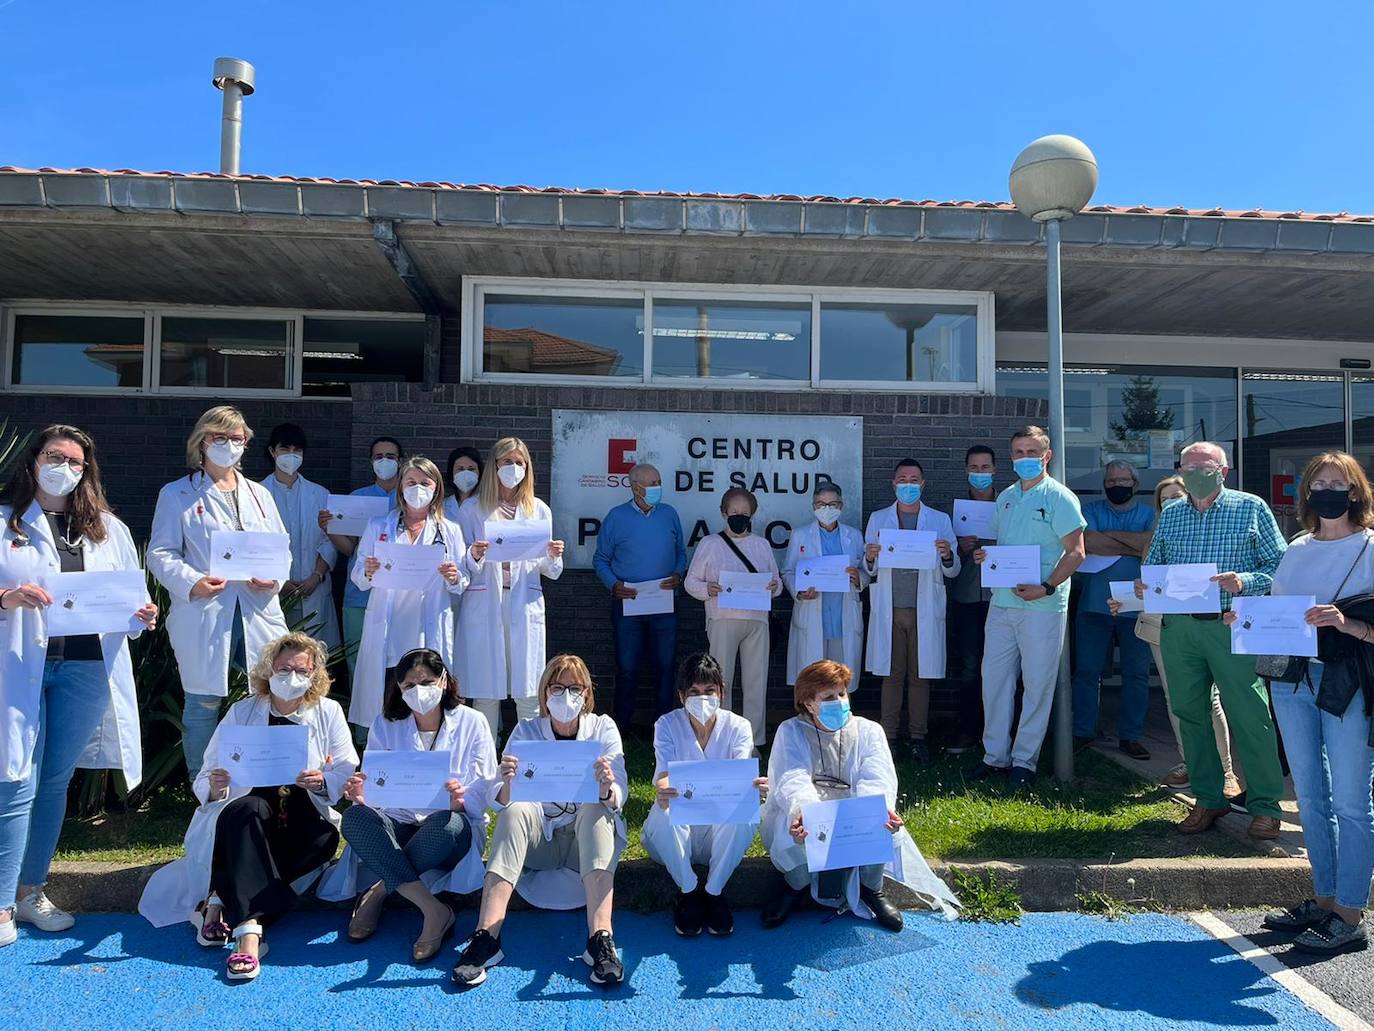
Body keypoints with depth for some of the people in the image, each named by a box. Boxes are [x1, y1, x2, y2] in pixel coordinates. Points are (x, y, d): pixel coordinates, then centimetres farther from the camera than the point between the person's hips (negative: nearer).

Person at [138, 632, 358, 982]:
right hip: (246, 818, 0)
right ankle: (249, 928, -38)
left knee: (325, 835, -33)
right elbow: (206, 780, -2)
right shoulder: (242, 712, 3)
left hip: (301, 820, 1)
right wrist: (216, 788, -26)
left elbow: (348, 773, -4)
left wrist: (322, 781, -26)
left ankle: (219, 903, -25)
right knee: (250, 809, -35)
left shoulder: (328, 712, 2)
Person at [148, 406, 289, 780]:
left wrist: (275, 578, -3)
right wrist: (192, 582, -17)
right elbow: (160, 553, 1)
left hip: (259, 610, 4)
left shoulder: (259, 493, 19)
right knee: (203, 704, 2)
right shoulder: (177, 494, 7)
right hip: (204, 614, -3)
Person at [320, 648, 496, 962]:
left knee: (445, 821, -38)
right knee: (355, 816, -29)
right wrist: (360, 796, -24)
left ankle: (377, 892, -17)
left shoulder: (471, 722, -1)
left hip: (450, 825, -2)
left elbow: (485, 792, -5)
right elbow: (374, 789, 1)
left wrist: (461, 800, -29)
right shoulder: (385, 725, 6)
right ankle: (435, 912, -32)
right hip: (398, 827, 3)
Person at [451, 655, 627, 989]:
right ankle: (486, 938, -36)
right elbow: (500, 802, -12)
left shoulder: (603, 728, -5)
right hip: (537, 840, 1)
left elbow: (618, 797, -17)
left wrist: (607, 790, -42)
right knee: (515, 810, -29)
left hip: (588, 838, -1)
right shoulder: (526, 731, -3)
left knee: (595, 807, -31)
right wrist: (507, 785, -37)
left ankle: (600, 938, -42)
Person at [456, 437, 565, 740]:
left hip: (525, 608, 1)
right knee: (485, 693, 1)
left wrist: (554, 556, -8)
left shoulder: (539, 510, 12)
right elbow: (463, 568, 5)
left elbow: (550, 572, 13)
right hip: (484, 606, -1)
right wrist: (474, 556, -16)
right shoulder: (472, 508, 8)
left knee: (529, 694, 1)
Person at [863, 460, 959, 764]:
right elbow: (870, 570, 10)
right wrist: (870, 559, -12)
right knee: (892, 675, 1)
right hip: (889, 610, 0)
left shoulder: (940, 520, 9)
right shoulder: (878, 519, 11)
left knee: (921, 676, 2)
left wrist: (947, 555, -14)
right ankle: (888, 737, 7)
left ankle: (918, 737, 10)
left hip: (924, 610, 0)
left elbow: (952, 572, 7)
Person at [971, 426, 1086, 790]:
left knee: (1037, 684, 3)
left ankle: (1025, 760, 14)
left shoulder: (1059, 498, -5)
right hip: (1002, 602, 6)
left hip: (1042, 606, -6)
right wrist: (986, 555, 1)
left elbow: (1075, 552, -9)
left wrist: (1046, 587, -20)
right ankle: (995, 755, 19)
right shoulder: (1005, 497, 14)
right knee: (994, 677, 8)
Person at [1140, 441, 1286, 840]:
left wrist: (1245, 582, -19)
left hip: (1232, 626, -4)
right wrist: (1143, 585, -6)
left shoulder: (1251, 508, 3)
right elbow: (1153, 563, 15)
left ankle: (1264, 806, 12)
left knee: (1249, 716, -3)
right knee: (1190, 713, 9)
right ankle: (1208, 799, 23)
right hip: (1178, 627, 4)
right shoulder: (1170, 514, 13)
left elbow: (1279, 565, -2)